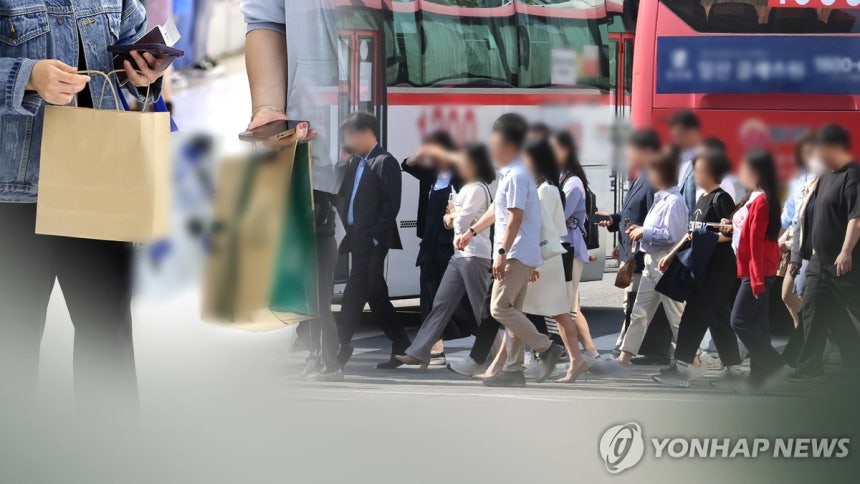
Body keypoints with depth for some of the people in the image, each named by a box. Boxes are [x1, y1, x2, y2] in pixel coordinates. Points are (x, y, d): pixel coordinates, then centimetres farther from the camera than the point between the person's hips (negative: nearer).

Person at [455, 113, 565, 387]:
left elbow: (515, 218, -22)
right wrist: (471, 232, 32)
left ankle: (546, 348, -8)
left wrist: (501, 253, -25)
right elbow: (497, 211, 28)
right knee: (511, 311, 9)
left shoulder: (517, 176, -16)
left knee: (500, 308, -12)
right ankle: (513, 370, 10)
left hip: (517, 254, -10)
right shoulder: (509, 173, 16)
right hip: (517, 255, 10)